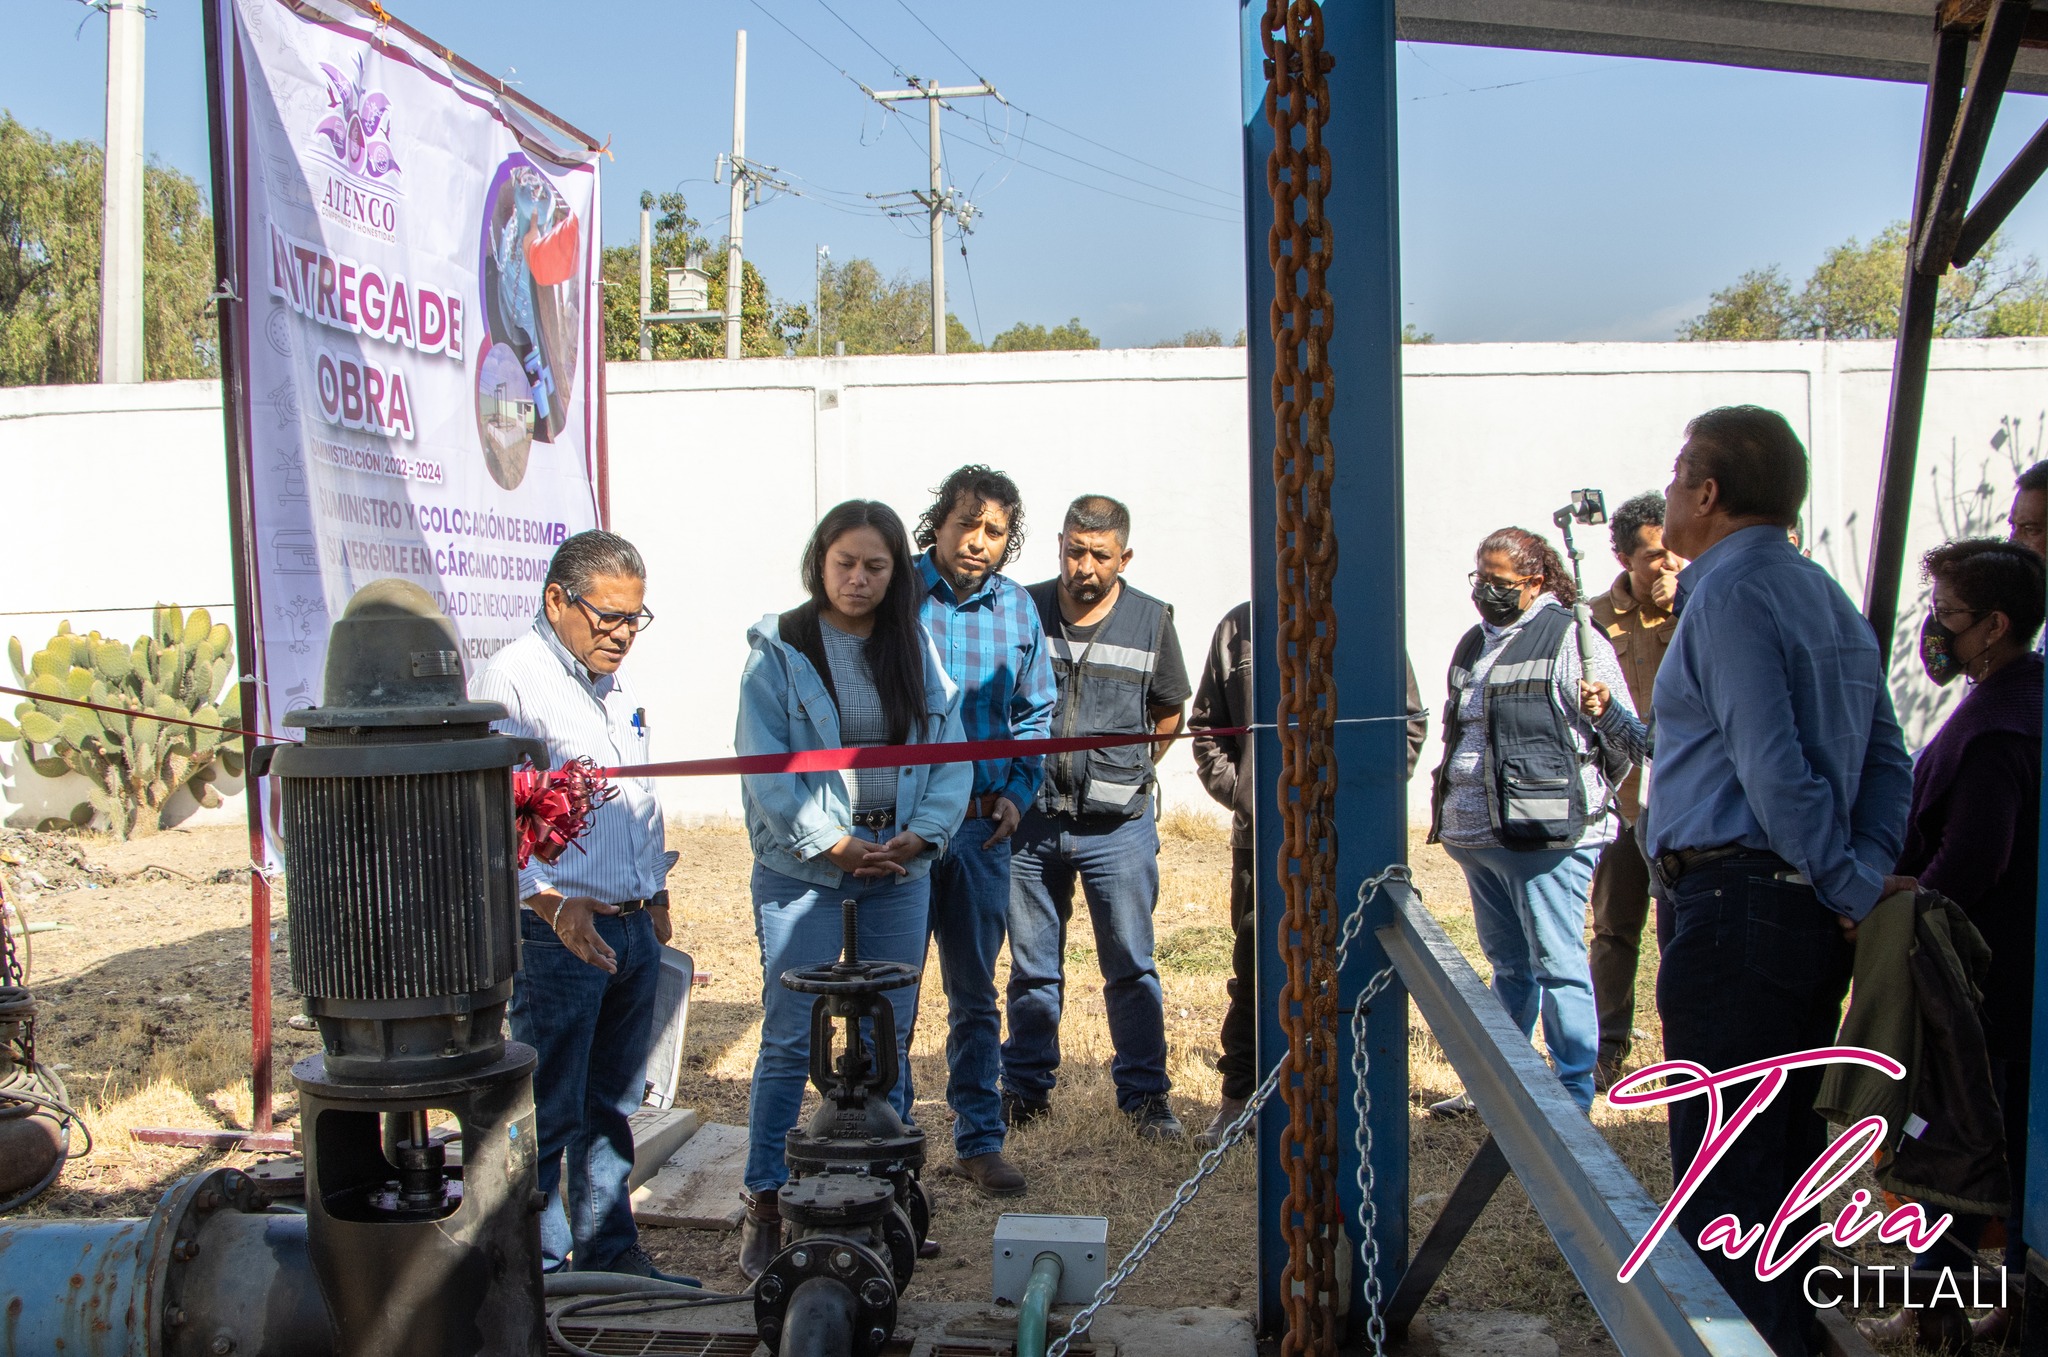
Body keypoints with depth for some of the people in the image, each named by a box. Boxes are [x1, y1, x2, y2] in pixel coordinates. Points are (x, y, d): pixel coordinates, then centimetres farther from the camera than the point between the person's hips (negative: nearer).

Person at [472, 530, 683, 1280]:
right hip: (557, 934, -8)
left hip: (631, 928, 8)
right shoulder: (510, 681, -11)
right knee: (549, 1114, 1)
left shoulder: (615, 685, 16)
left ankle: (610, 1250, 27)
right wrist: (554, 903, -30)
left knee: (613, 1105, 16)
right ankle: (539, 1269, 13)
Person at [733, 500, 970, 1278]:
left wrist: (919, 834, -9)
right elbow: (766, 766, -8)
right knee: (791, 1038, -3)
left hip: (900, 865, 3)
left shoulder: (917, 649, 8)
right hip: (802, 866, -3)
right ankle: (765, 1204, 9)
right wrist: (834, 843, -14)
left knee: (890, 1035, 10)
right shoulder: (779, 649, -2)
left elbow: (950, 747, 5)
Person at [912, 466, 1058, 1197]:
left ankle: (979, 1139, 23)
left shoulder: (1016, 607, 6)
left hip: (981, 826, 3)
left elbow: (1035, 711, 16)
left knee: (975, 994, 12)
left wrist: (1017, 790, 3)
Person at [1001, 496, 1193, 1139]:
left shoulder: (1150, 620, 2)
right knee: (1032, 966, 11)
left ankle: (1145, 1092, 16)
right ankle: (1025, 1087, 24)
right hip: (1030, 820, 1)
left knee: (1131, 966, 4)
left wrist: (1123, 769, 11)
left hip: (1117, 825, -1)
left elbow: (1167, 711, 14)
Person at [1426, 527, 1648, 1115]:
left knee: (1557, 965, -3)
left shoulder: (1572, 639, -7)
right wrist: (1447, 813, 25)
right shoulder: (1475, 644, 16)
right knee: (1508, 965, 19)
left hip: (1546, 836, -8)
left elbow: (1628, 738, -9)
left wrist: (1607, 710, -29)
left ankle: (1573, 1097, 7)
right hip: (1478, 836, 8)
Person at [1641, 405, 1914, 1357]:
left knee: (1723, 1176, -2)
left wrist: (1851, 888, -12)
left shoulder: (1729, 594, -12)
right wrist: (1867, 874, 5)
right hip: (1809, 916, 10)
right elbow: (1886, 759, 15)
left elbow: (1772, 769, -20)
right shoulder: (1827, 596, 17)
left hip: (1734, 907, -9)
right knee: (1787, 1151, 18)